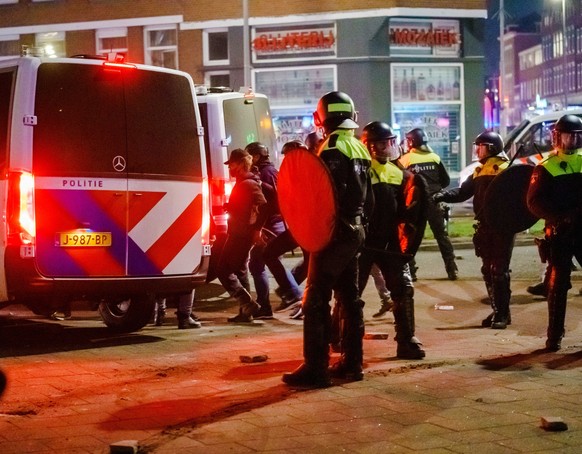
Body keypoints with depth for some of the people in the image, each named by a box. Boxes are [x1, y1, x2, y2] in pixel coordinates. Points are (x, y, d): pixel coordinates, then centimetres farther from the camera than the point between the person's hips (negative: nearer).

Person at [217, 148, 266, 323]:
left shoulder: (249, 184, -16)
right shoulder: (241, 183, 16)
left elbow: (263, 206, -27)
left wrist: (257, 229, -25)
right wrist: (228, 206, 12)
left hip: (241, 235, -11)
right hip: (238, 234, 11)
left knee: (224, 271, -10)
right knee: (240, 271, 14)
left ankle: (248, 304, -11)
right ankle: (245, 311, 19)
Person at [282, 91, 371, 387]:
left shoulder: (332, 150, -15)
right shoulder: (360, 150, 13)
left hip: (334, 232, -9)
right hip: (356, 231, 9)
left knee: (316, 300, -6)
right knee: (350, 298, 13)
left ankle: (315, 368, -7)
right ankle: (352, 363, 18)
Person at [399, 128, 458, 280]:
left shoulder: (405, 159, -5)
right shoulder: (434, 157, 4)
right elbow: (446, 180, 7)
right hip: (434, 202, 3)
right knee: (442, 235, 10)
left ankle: (410, 271, 2)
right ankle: (452, 269, 7)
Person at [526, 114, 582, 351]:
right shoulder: (546, 167, 1)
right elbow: (534, 201, -6)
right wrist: (560, 216, -20)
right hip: (559, 232, -2)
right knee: (558, 284, 2)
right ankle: (554, 335, 10)